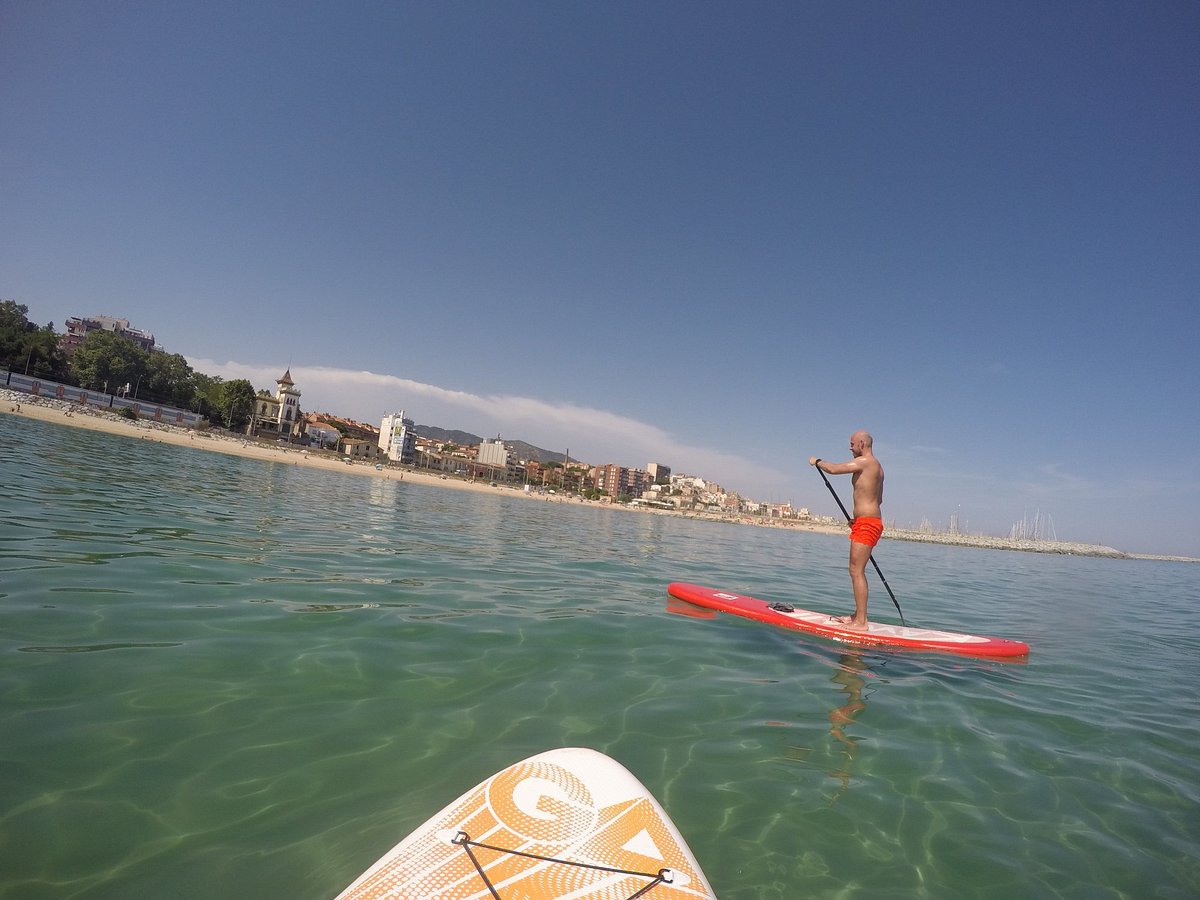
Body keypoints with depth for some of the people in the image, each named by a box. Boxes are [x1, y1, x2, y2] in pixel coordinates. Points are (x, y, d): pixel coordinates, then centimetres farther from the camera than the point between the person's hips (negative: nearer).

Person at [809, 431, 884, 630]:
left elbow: (833, 469, -16)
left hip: (866, 524, -10)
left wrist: (816, 461, 3)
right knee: (857, 570, 15)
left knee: (856, 571, -10)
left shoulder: (864, 462, -12)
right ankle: (858, 615, 21)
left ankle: (861, 622, -9)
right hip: (873, 522, 10)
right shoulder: (877, 466, 19)